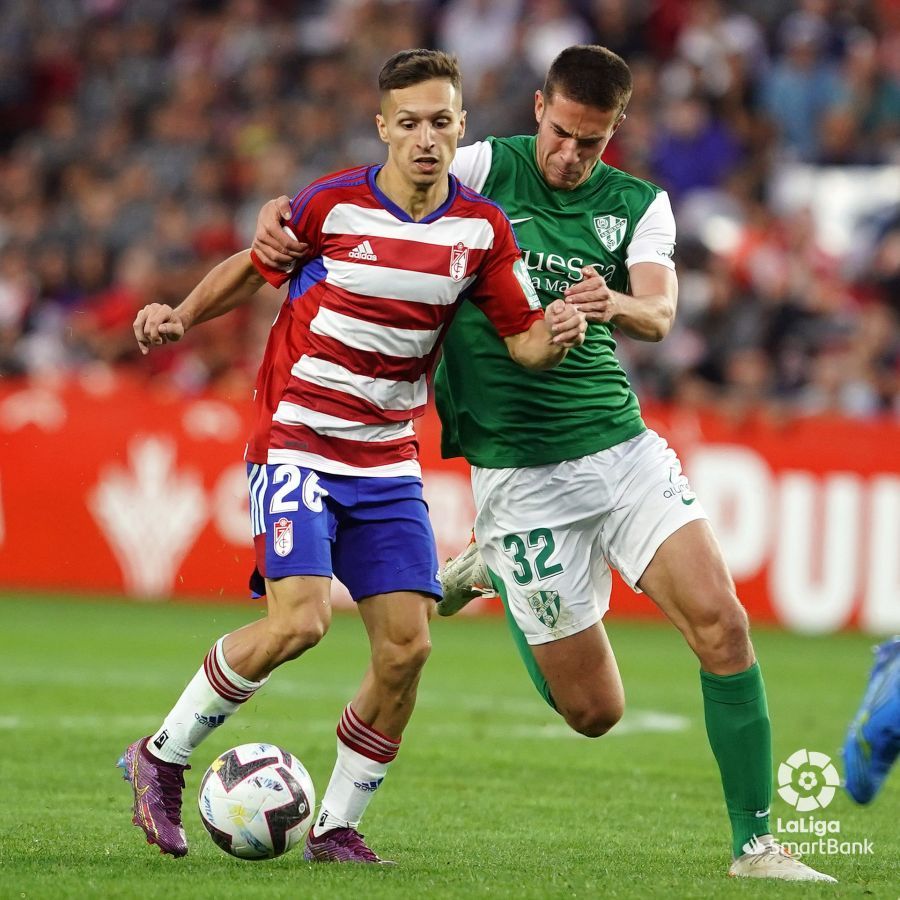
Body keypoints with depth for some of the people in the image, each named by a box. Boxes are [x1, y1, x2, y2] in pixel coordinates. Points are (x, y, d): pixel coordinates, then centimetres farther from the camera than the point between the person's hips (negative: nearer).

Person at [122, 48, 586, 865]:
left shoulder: (483, 228, 0)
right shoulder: (333, 205, -9)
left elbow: (524, 339, 4)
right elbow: (252, 268, 7)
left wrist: (557, 334, -19)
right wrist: (181, 317, -8)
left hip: (388, 463, 4)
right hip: (295, 445, -4)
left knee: (407, 646, -6)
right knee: (300, 620, -21)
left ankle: (337, 827, 11)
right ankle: (163, 756, 0)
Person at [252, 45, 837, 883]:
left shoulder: (639, 206, 5)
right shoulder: (484, 169, -3)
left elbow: (659, 313, -12)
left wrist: (614, 304, -35)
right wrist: (280, 208, -25)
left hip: (624, 447, 3)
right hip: (518, 468, -3)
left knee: (720, 621, -16)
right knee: (594, 711, 0)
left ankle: (754, 842, -4)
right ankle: (492, 573, 30)